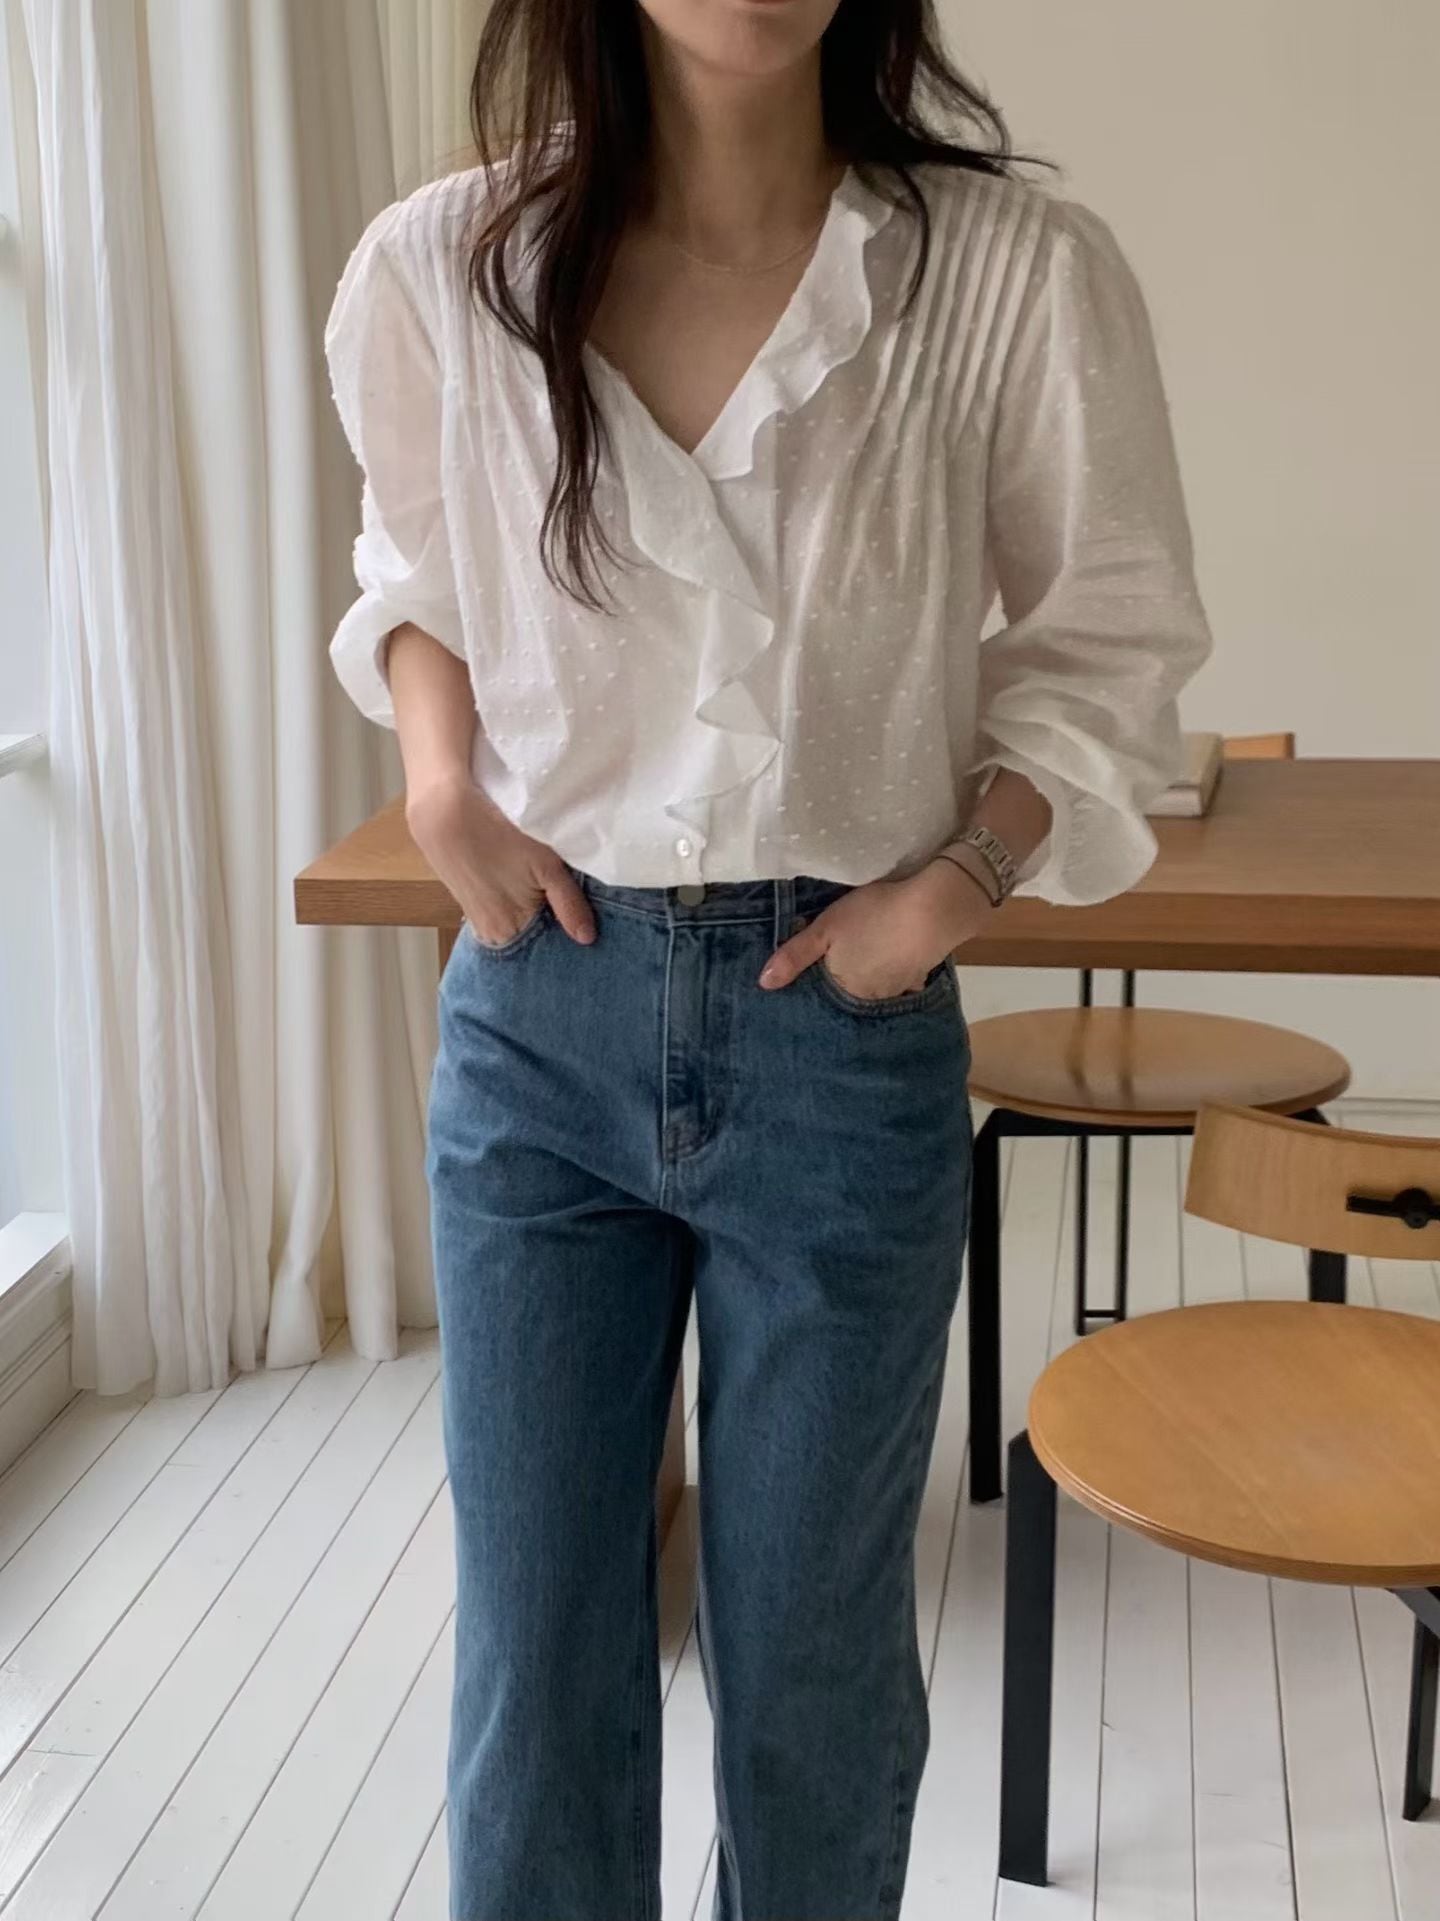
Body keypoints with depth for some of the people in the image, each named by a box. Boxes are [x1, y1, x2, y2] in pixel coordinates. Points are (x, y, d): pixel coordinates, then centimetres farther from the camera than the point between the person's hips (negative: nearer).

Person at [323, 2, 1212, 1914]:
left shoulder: (1021, 273, -12)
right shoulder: (438, 269, -5)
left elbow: (1115, 631, 3)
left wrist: (966, 873, -9)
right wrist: (440, 775, -2)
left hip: (842, 1036, -1)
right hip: (538, 1019, 2)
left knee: (811, 1648, 14)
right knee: (535, 1647, 12)